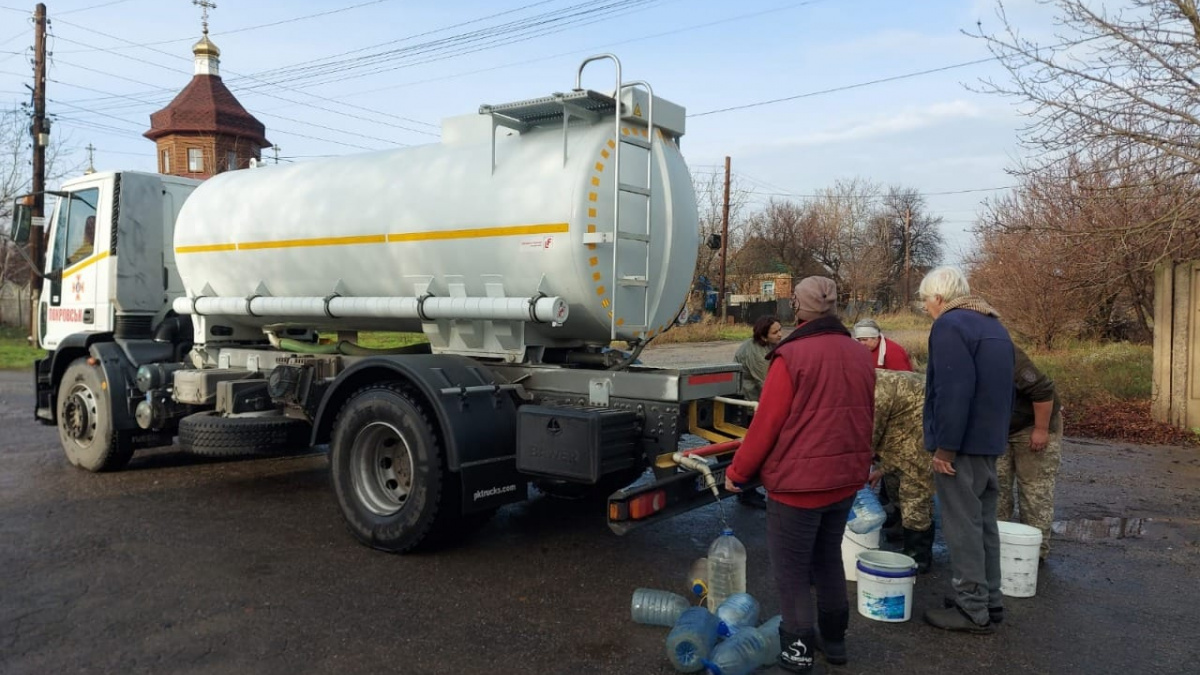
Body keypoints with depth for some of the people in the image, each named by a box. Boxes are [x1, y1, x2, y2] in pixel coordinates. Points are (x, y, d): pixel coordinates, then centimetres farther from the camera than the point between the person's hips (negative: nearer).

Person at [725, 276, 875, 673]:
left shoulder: (792, 355, -17)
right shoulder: (860, 356, 5)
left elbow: (767, 422, -16)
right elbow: (866, 418, 15)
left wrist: (738, 471, -5)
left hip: (798, 481, -7)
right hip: (846, 479, 7)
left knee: (791, 568, 7)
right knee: (829, 558, 22)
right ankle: (834, 639, 31)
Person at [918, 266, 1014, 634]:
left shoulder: (950, 325, -15)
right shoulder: (994, 325, 17)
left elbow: (954, 391, -24)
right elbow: (1004, 388, 21)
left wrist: (944, 446, -21)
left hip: (961, 443, -10)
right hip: (990, 441, 10)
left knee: (963, 527, -2)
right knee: (984, 522, 17)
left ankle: (972, 610, 6)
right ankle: (989, 601, 26)